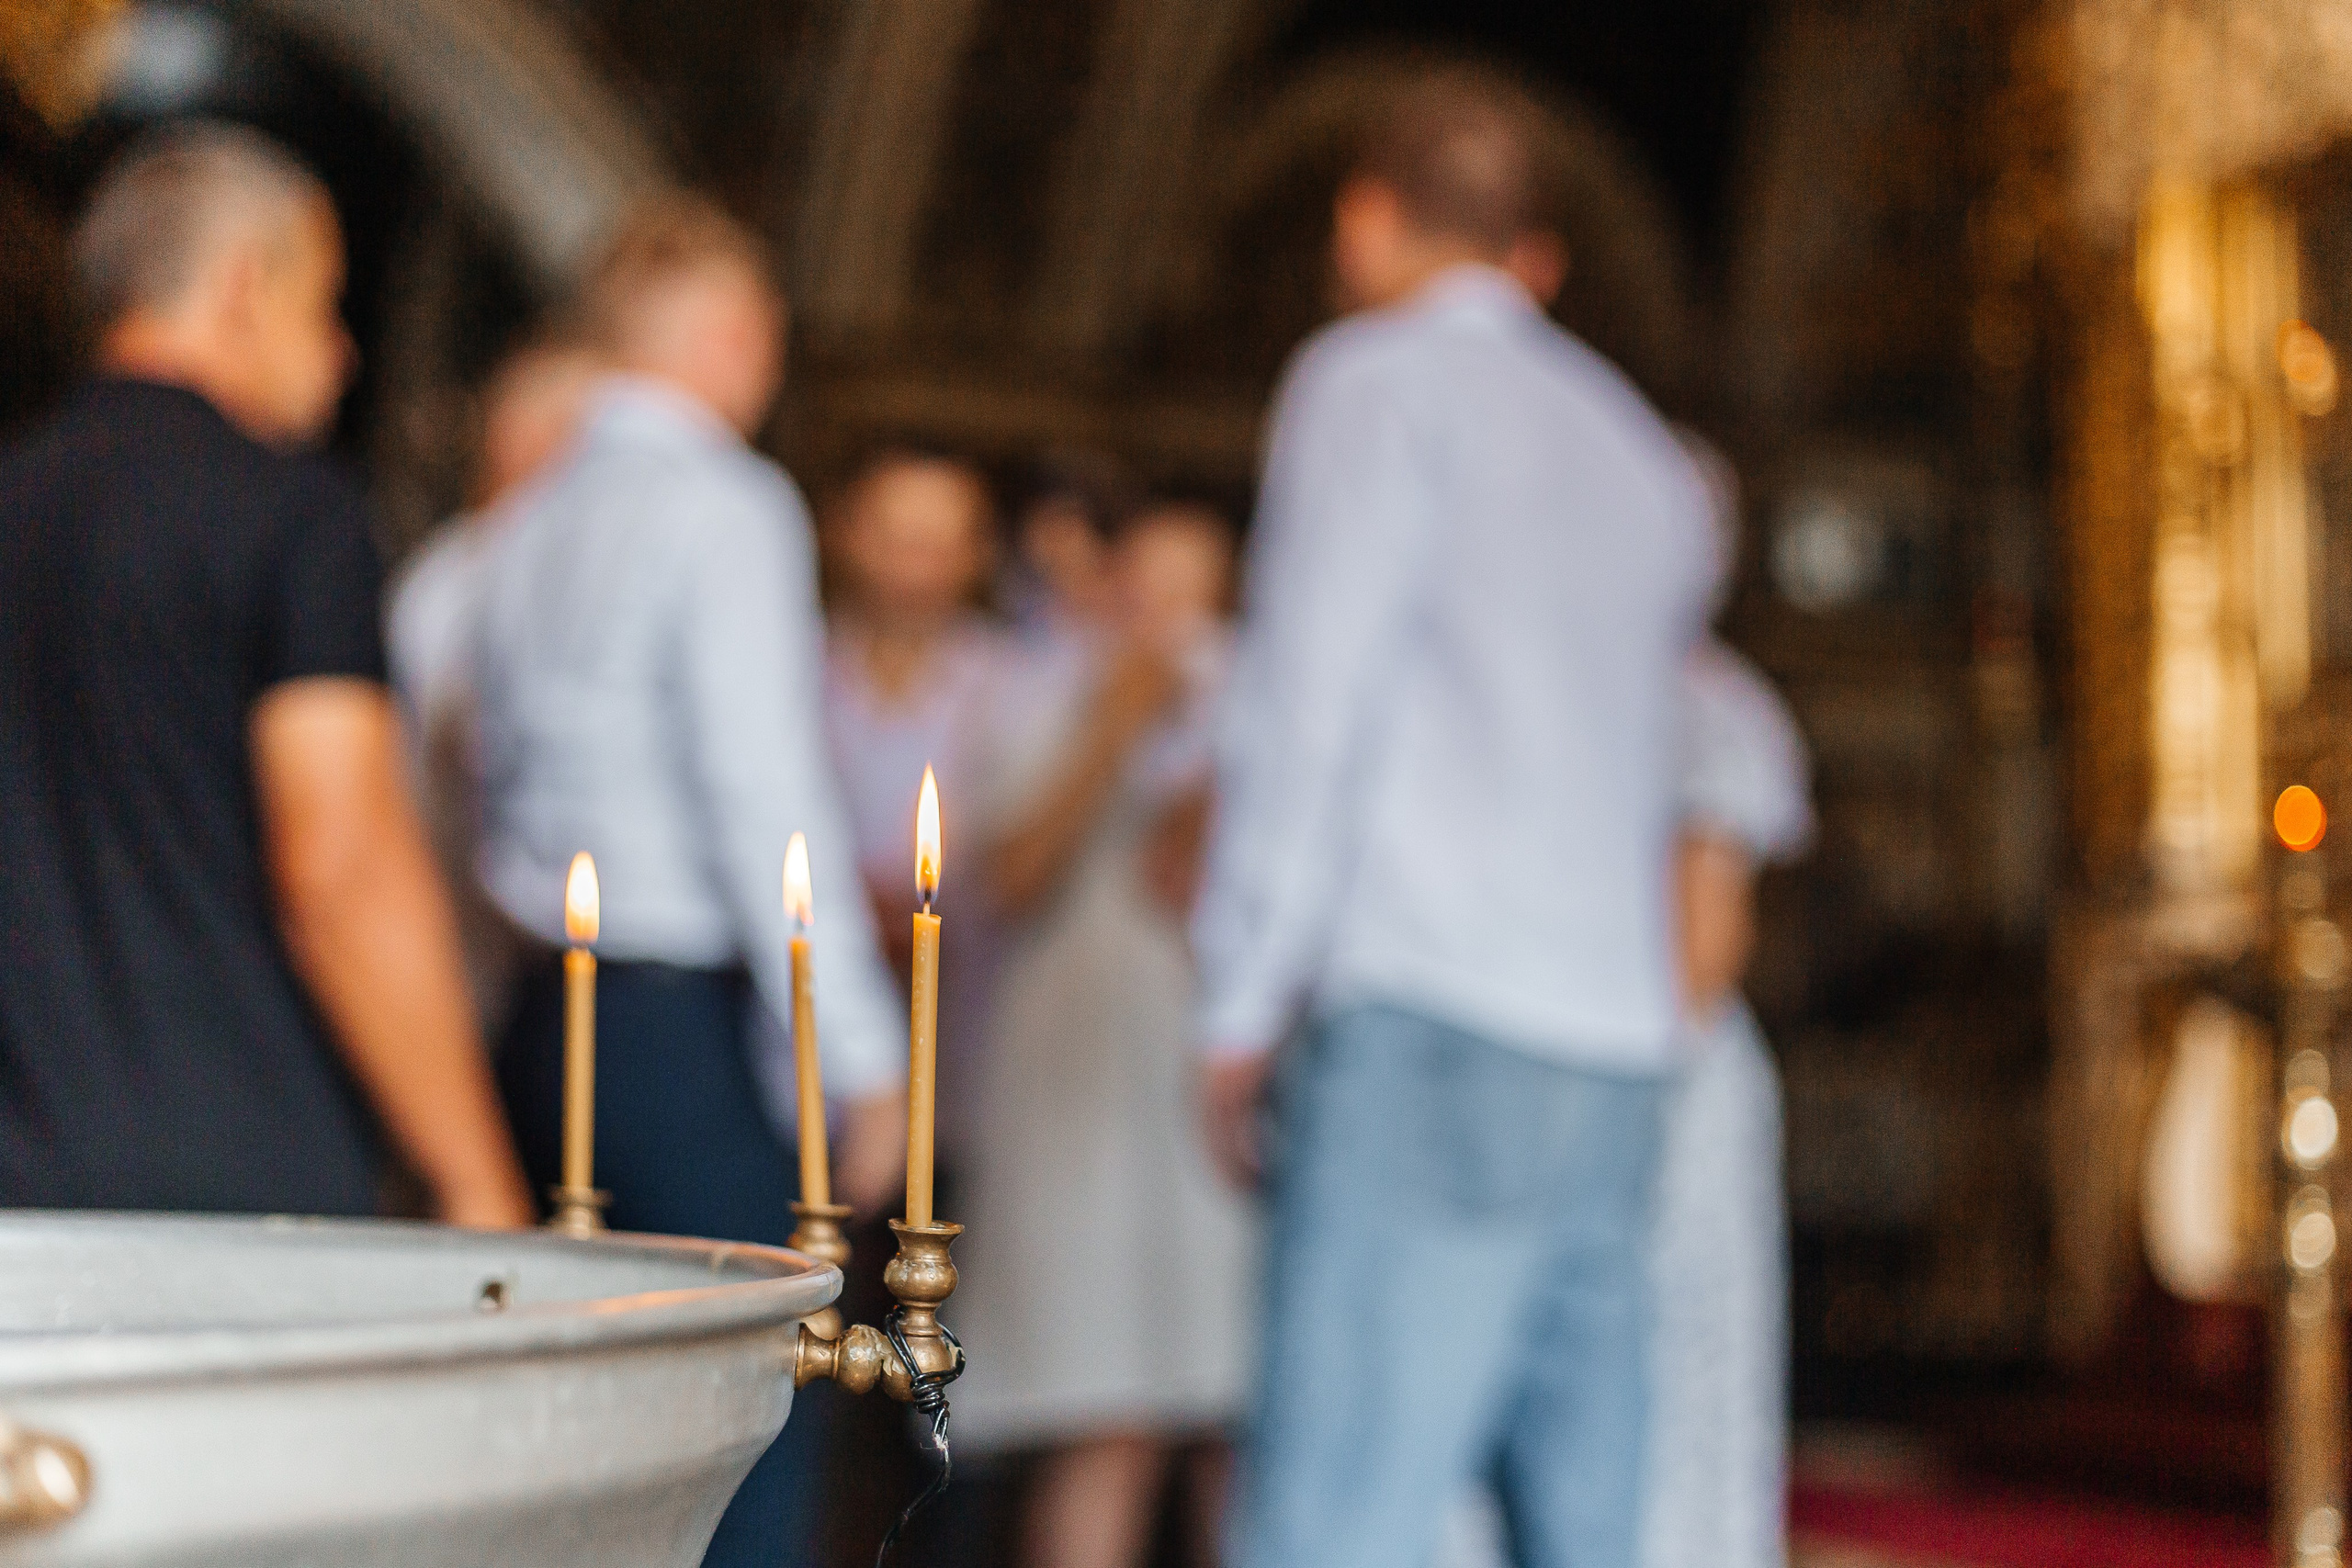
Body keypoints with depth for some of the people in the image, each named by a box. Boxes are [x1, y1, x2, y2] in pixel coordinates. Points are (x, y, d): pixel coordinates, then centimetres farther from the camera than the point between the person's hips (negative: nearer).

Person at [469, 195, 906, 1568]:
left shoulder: (536, 523, 14)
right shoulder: (729, 508, -9)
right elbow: (770, 795, -15)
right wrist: (867, 1057, -12)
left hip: (553, 1015, 8)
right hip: (693, 1017, -8)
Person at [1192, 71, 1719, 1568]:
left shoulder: (1380, 379, 2)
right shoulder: (1643, 449, 23)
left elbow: (1310, 700, -5)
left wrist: (1241, 1007, -2)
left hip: (1436, 1030, -7)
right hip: (1616, 1055, 7)